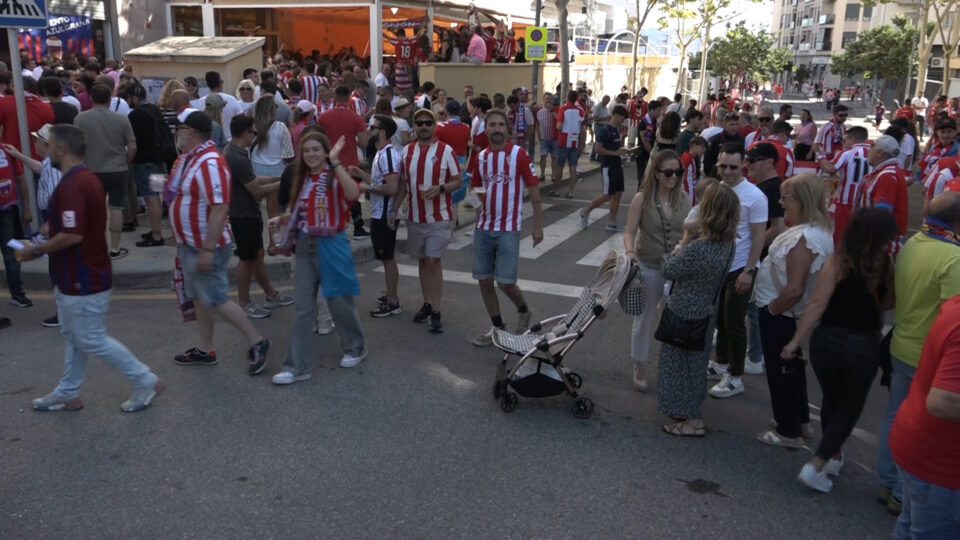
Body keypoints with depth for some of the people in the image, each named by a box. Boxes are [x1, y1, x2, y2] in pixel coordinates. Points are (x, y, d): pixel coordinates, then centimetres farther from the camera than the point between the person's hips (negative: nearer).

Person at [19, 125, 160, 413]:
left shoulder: (70, 185, -25)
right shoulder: (87, 178, 9)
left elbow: (72, 235, -29)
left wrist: (37, 250, -15)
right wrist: (45, 242, 16)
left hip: (82, 280, -11)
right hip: (79, 276, 11)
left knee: (92, 340, 0)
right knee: (73, 337, 19)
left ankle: (145, 381, 8)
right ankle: (67, 393, 31)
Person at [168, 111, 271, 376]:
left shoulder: (210, 163, -23)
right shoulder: (188, 157, 7)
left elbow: (219, 208, -29)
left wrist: (207, 250, -29)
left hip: (206, 246, -10)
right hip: (189, 243, 10)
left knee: (215, 300, -5)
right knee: (199, 298, 16)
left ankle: (257, 343, 7)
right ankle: (205, 351, 28)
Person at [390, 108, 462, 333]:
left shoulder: (446, 151, -7)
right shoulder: (406, 152, 6)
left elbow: (458, 181, -5)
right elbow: (403, 184, 12)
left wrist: (440, 189, -23)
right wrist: (394, 210, 7)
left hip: (439, 218, -4)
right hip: (414, 217, 5)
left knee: (433, 261, -8)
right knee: (422, 261, 12)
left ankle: (436, 312, -2)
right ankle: (427, 304, 25)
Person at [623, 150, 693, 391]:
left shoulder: (684, 199, -3)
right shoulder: (641, 199, -11)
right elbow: (630, 232, -10)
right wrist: (630, 252, -29)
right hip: (648, 267, -2)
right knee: (644, 319, 13)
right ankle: (639, 367, 30)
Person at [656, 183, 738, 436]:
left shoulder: (697, 248, -33)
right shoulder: (726, 244, -6)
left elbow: (669, 270, -17)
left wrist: (682, 241, -7)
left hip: (684, 314, -8)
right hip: (705, 312, 8)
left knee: (679, 362, 10)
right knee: (695, 361, 23)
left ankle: (693, 420, 20)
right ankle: (691, 409, 39)